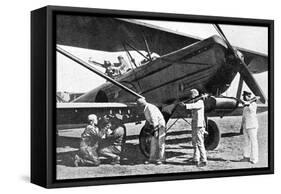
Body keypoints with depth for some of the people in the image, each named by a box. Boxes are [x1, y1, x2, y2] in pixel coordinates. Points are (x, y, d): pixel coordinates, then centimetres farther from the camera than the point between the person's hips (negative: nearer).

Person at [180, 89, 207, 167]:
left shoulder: (200, 102, -11)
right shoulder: (195, 102, 19)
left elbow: (194, 106, -31)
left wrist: (185, 105, -44)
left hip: (199, 125, -10)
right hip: (194, 125, 10)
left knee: (200, 143, -10)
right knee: (195, 143, 13)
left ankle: (203, 161, -8)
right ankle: (196, 160, 19)